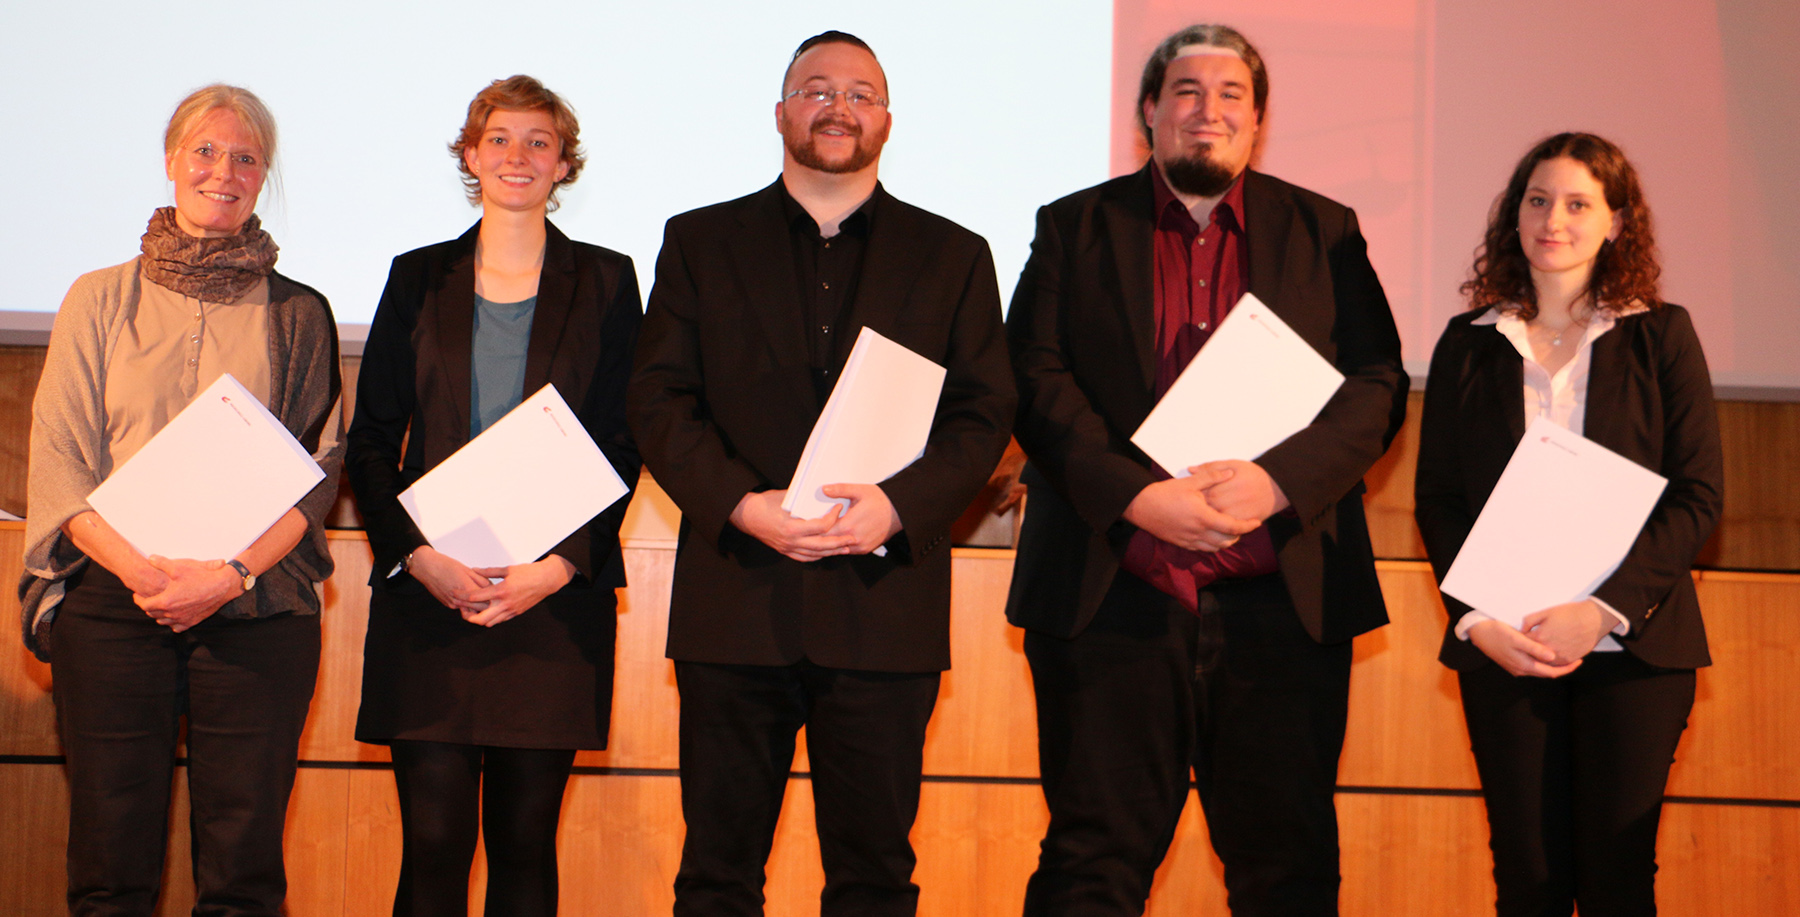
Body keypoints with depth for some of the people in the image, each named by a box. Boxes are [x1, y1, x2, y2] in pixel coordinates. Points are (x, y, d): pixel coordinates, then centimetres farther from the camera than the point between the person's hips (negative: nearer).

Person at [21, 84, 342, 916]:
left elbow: (318, 470, 6)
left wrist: (235, 572, -11)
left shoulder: (299, 316, 11)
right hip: (112, 600, 0)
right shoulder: (100, 301, 11)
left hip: (257, 613, 0)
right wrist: (139, 567, -11)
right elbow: (59, 458, 5)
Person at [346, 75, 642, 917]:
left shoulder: (604, 282, 8)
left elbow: (622, 448, 4)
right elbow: (370, 442, 9)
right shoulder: (419, 279, 12)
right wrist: (418, 556, -7)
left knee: (525, 839, 2)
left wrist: (560, 566, -10)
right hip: (427, 592, 1)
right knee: (433, 839, -3)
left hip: (555, 594, 0)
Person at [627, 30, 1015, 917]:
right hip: (734, 602, 0)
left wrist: (898, 506, -13)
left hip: (884, 603, 0)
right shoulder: (700, 242, 11)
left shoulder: (953, 257, 11)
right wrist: (741, 505, -12)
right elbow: (659, 402, 3)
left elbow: (984, 414, 4)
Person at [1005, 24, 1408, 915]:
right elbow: (1036, 382, 0)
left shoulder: (1325, 232, 12)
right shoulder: (1074, 227, 10)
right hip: (1113, 599, -1)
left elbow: (1378, 386, 3)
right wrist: (1134, 496, -15)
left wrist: (1276, 481, -14)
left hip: (1280, 602, 1)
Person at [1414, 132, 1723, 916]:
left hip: (1632, 646, -1)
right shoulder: (1469, 343, 9)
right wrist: (1477, 619, -8)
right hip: (1500, 646, 1)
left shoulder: (1661, 335, 5)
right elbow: (1435, 498, 7)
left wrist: (1605, 610, -13)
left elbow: (1698, 495, -1)